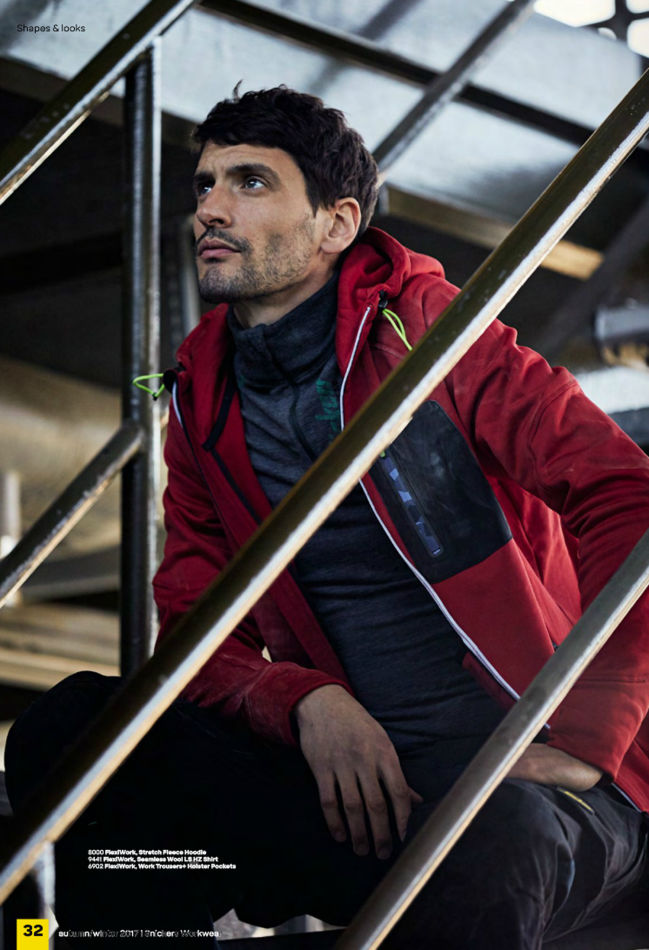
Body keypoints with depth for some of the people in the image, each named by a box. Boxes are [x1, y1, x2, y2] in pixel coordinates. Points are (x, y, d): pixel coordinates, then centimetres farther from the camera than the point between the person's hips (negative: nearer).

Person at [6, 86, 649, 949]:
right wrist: (309, 705, -12)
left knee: (493, 850, -43)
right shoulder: (203, 412, 15)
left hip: (536, 771, -5)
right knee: (72, 724, -16)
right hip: (362, 777, 5)